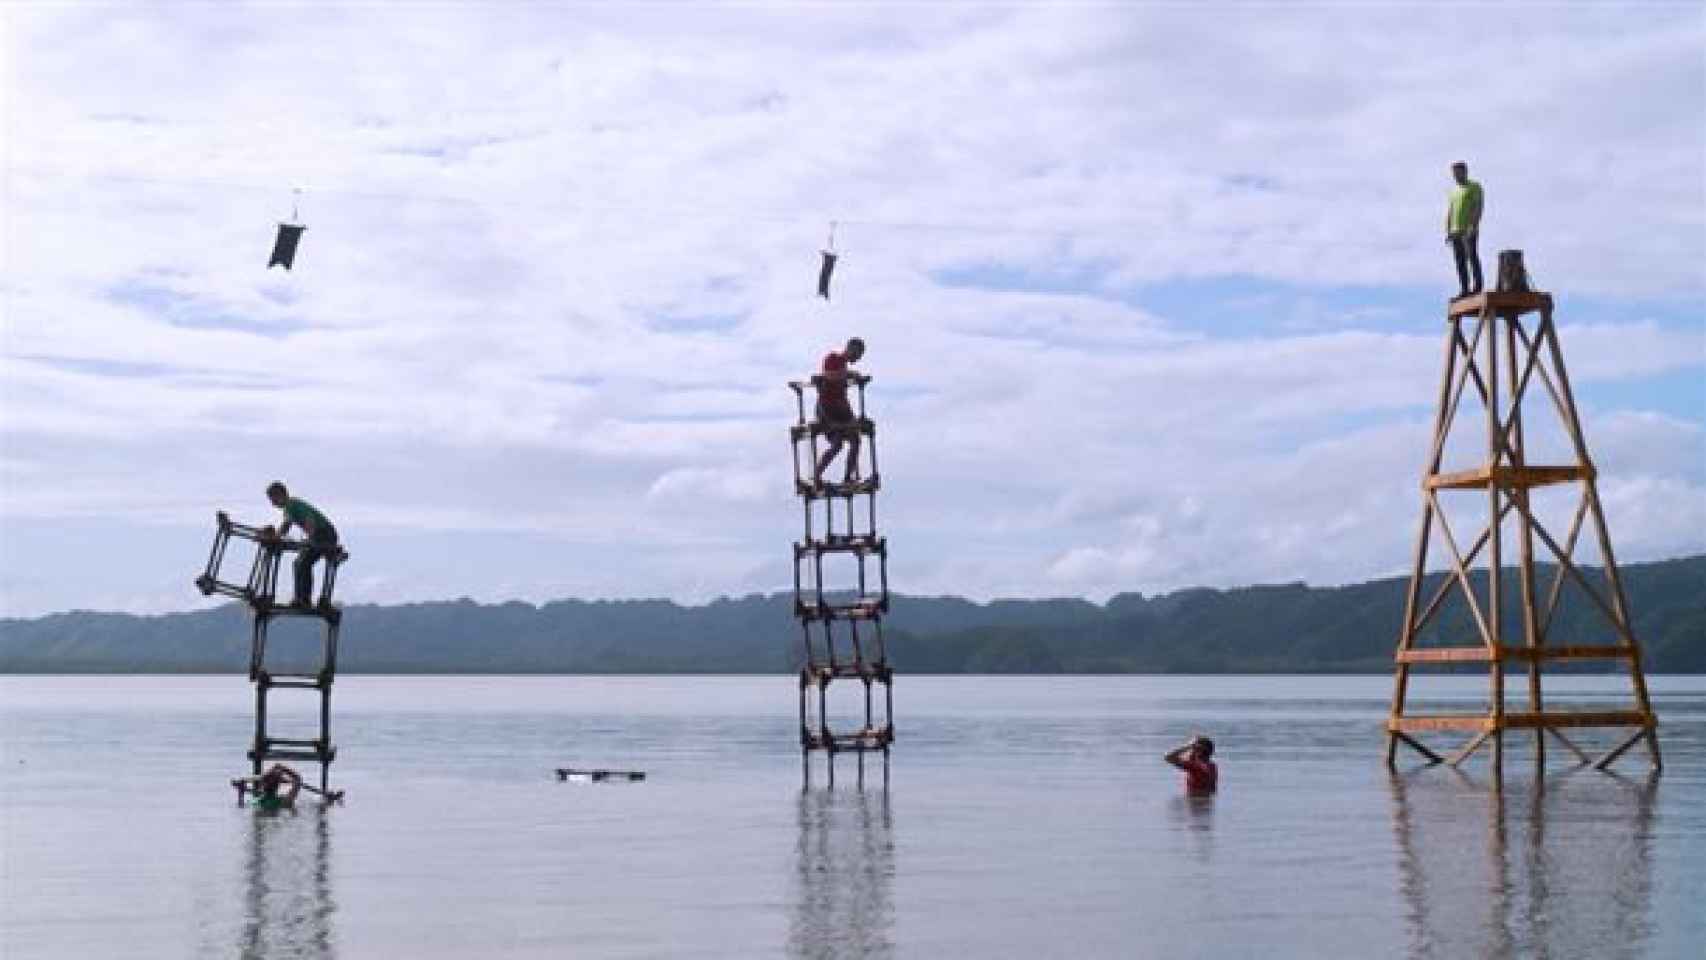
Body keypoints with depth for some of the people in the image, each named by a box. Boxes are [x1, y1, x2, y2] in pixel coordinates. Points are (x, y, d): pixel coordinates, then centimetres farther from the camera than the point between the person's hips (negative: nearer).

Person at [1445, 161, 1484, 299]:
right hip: (1455, 231, 6)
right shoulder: (1454, 191, 21)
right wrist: (1447, 232, 10)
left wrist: (1474, 226, -20)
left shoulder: (1475, 187, 1)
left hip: (1469, 230, -6)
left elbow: (1478, 207, -9)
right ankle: (1464, 289, 2)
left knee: (1472, 258, -10)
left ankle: (1477, 287, -10)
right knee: (1460, 262, 2)